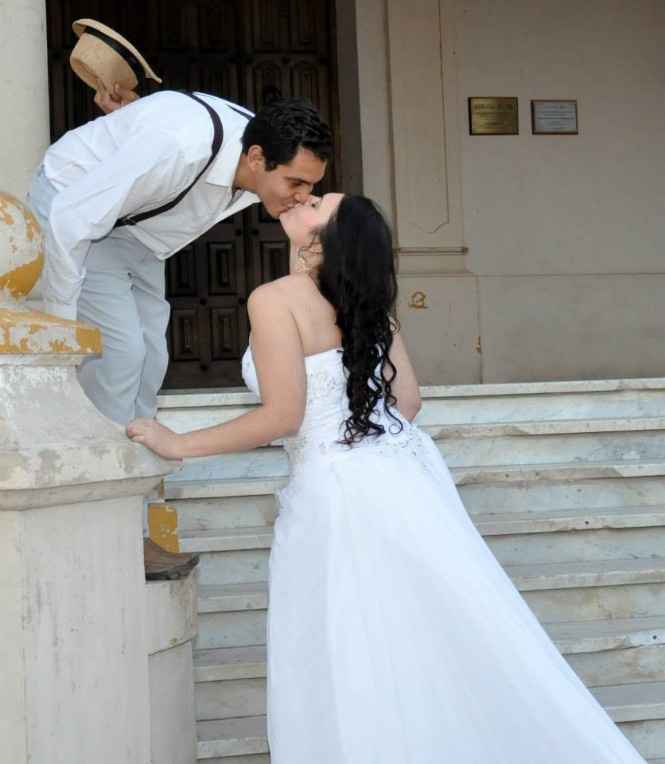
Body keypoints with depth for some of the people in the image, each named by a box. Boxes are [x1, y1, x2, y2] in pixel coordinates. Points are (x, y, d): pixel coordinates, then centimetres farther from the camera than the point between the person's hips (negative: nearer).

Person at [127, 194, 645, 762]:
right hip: (400, 468, 8)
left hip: (337, 489, -7)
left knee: (362, 666, 5)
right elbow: (407, 399, 8)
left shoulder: (274, 299, -13)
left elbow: (282, 415, -17)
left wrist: (180, 444, -9)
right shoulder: (368, 301, 7)